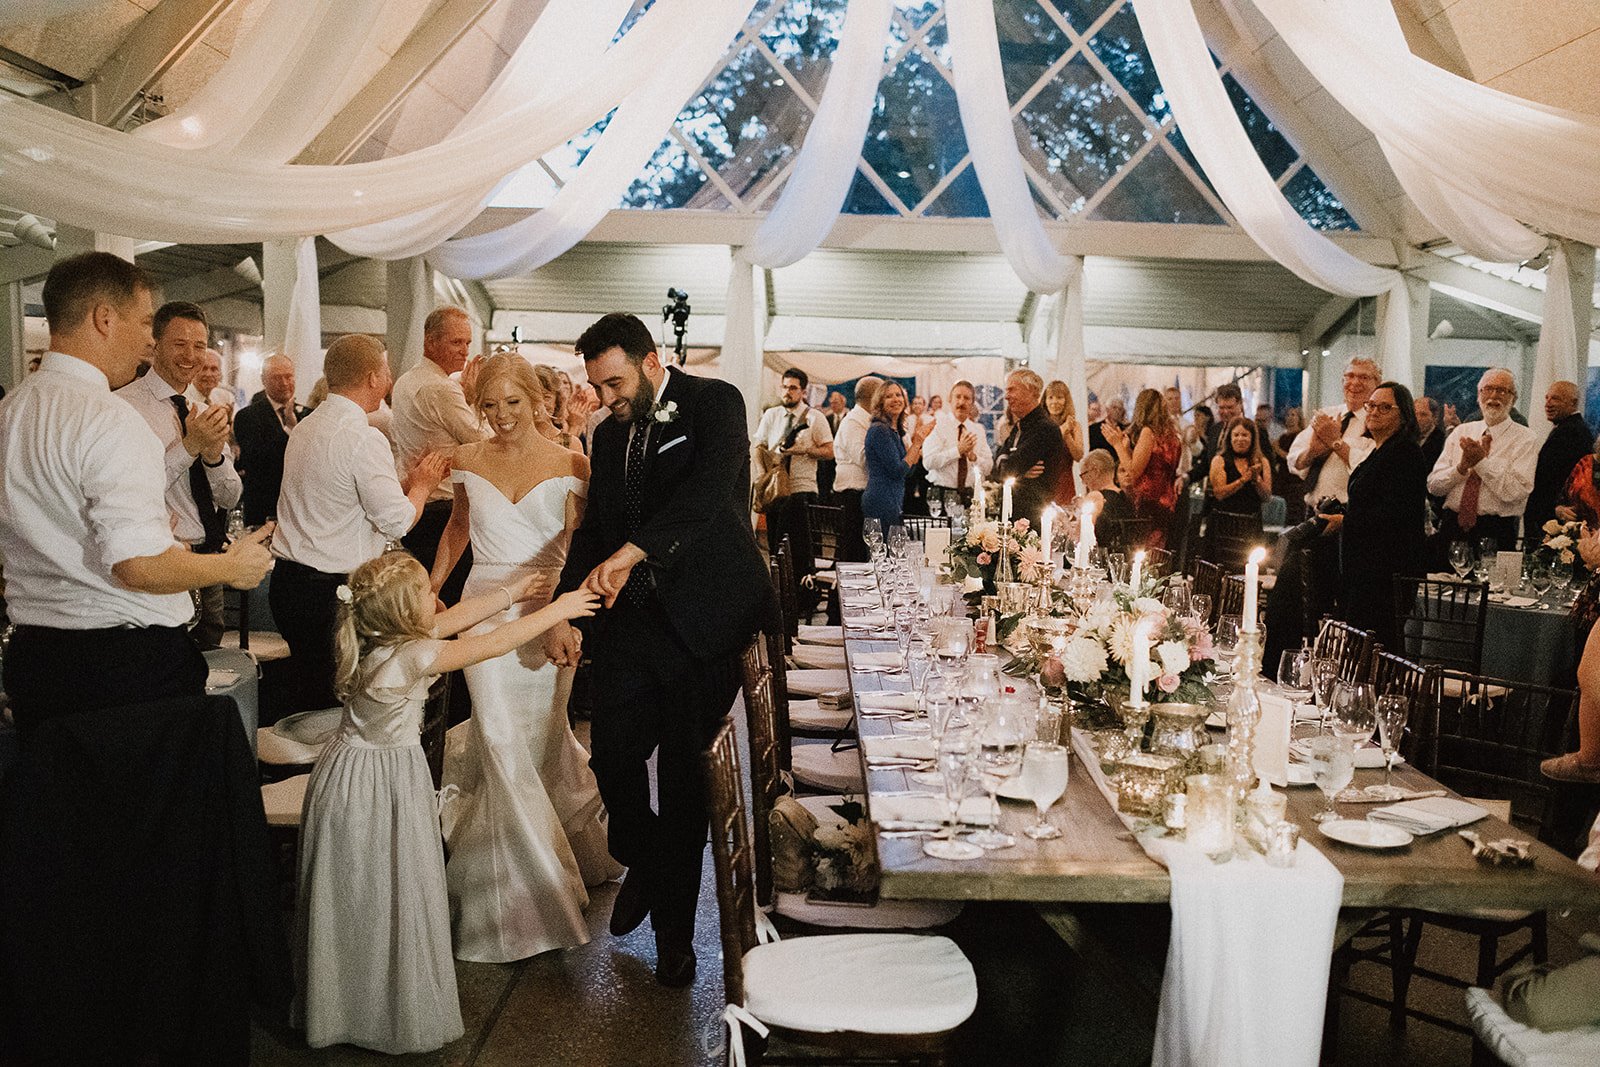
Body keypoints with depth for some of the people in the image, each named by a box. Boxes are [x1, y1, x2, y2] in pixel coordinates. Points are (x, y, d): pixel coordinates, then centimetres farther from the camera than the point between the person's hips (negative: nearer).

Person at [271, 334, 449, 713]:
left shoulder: (305, 428, 10)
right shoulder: (364, 439, -18)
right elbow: (397, 522, -17)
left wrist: (407, 482, 16)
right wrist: (422, 484, 1)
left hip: (288, 582, 9)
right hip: (332, 592, -9)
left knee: (309, 696, 18)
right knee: (335, 702, 2)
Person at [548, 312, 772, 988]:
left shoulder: (714, 404, -7)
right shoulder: (610, 434, 13)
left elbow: (708, 491, -25)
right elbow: (592, 530, 15)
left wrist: (629, 552, -34)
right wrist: (563, 614, 3)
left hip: (703, 619, -5)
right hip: (630, 620, 5)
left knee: (684, 776, 3)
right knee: (612, 755, 1)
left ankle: (674, 927, 21)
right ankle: (643, 865, 33)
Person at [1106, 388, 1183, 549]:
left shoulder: (1148, 431, -12)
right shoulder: (1172, 434, 12)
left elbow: (1134, 472, -12)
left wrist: (1118, 444, -3)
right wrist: (1126, 445, 18)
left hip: (1149, 507, -8)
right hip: (1167, 505, 8)